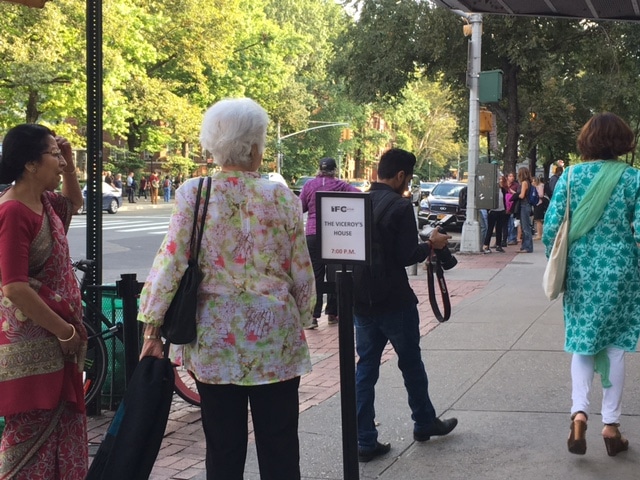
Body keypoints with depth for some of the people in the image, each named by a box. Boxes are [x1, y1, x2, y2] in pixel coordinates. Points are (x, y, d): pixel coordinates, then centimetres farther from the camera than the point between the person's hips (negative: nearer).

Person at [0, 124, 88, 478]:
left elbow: (74, 203, 33)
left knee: (64, 428, 17)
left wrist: (69, 164, 14)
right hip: (30, 344, -9)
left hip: (56, 341, 9)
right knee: (31, 435, 0)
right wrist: (65, 331, -17)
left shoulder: (44, 202, 8)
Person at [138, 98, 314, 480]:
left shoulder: (193, 193, -6)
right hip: (275, 336, 0)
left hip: (215, 337, 1)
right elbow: (302, 272, 0)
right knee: (279, 446, 10)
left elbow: (171, 263, -8)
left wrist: (152, 327, -1)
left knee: (224, 447, 10)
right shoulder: (281, 197, -5)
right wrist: (302, 318, 15)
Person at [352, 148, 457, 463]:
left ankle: (365, 441, 7)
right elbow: (406, 257, -16)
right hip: (394, 301, -5)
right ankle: (425, 423, 31)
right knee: (411, 363, 14)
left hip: (362, 301, 5)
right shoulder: (400, 207, -15)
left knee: (365, 367, 8)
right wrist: (431, 245, 1)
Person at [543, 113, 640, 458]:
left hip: (580, 271, 1)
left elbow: (550, 227, -5)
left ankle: (579, 411, -8)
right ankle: (611, 425, 12)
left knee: (582, 343, 12)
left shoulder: (570, 176, -3)